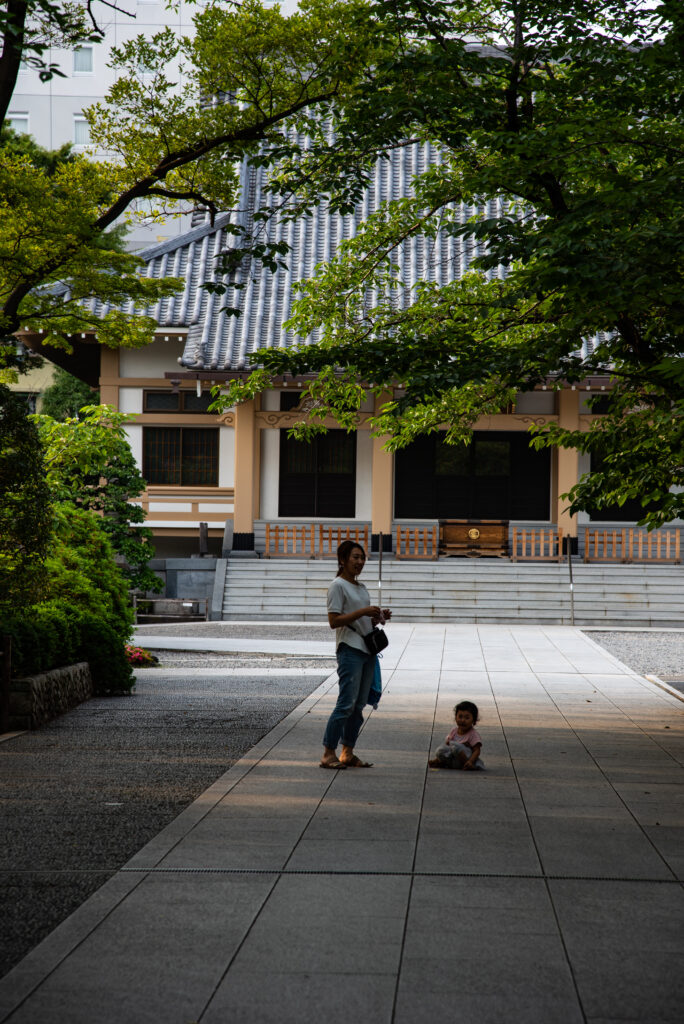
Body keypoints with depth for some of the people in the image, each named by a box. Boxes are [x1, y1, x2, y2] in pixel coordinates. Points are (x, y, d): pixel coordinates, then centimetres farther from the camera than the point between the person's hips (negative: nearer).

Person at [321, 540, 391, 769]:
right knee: (347, 703, -13)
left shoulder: (360, 587, 19)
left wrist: (378, 618, 5)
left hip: (367, 649, 9)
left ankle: (348, 753, 12)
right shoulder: (338, 585, -7)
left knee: (359, 705, 8)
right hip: (349, 649, -9)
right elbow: (334, 621, -15)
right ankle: (328, 754, -9)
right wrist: (363, 612, -19)